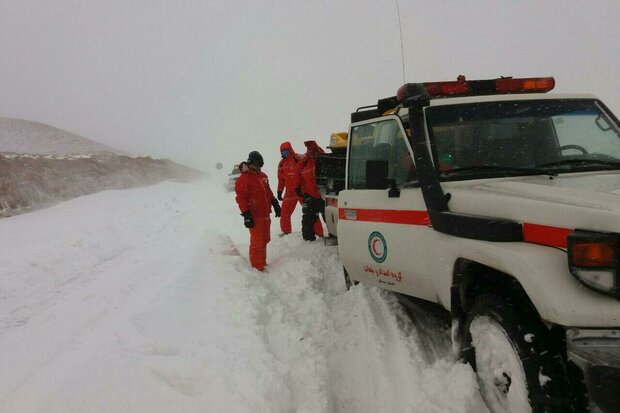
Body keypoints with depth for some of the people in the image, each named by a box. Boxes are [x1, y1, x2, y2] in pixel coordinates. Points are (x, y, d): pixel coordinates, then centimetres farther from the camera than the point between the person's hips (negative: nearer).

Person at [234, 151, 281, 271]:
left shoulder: (262, 176, 14)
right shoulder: (243, 179, -12)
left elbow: (268, 192, 24)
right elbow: (241, 198, -15)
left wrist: (275, 204, 20)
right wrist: (246, 215, -20)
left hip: (265, 215, 8)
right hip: (255, 216, -8)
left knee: (265, 240, 17)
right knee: (257, 243, -5)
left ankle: (262, 262, 31)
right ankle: (258, 267, 4)